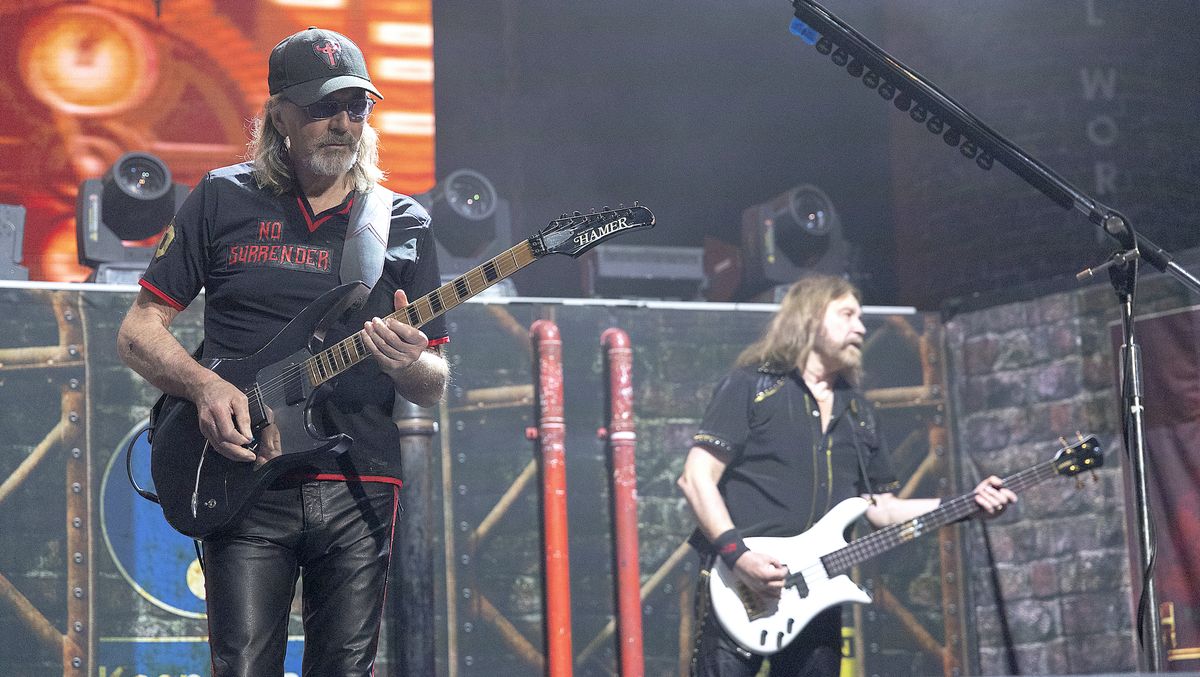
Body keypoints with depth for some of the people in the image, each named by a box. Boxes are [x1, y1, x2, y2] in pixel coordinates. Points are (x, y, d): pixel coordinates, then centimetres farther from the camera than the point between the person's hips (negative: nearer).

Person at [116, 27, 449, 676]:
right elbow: (138, 331, 6)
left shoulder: (403, 224, 11)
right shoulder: (223, 201, 6)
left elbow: (435, 388, 12)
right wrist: (206, 386, -13)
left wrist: (411, 365, -13)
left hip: (359, 492, 2)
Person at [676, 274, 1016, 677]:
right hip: (738, 593, -6)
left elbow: (881, 509, 19)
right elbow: (697, 477, -6)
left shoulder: (858, 413, 20)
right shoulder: (750, 387, 0)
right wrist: (737, 553, -19)